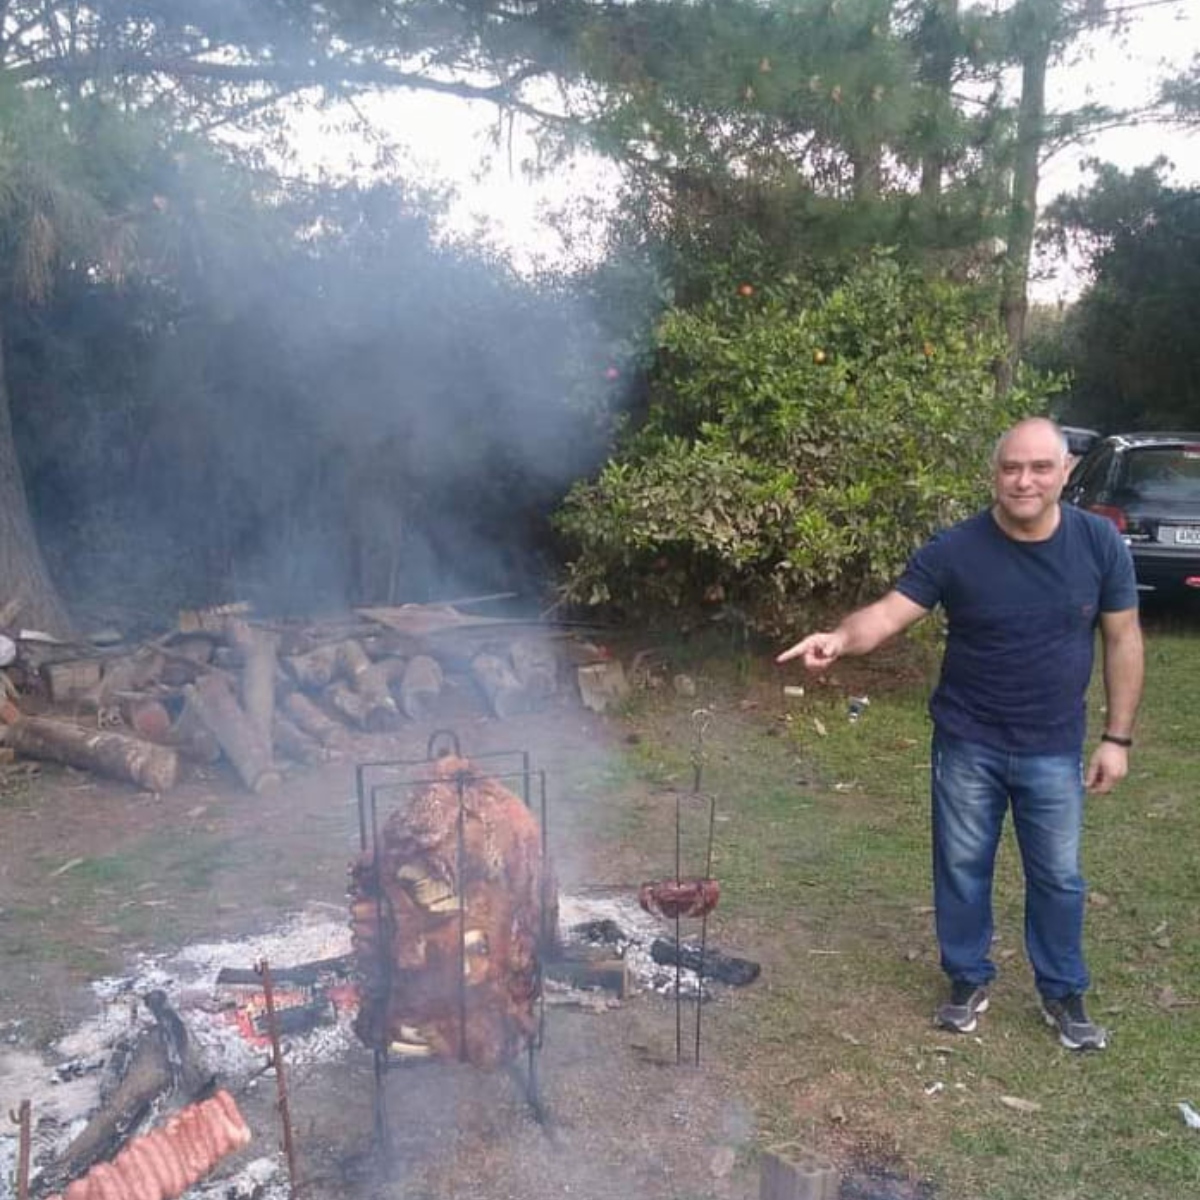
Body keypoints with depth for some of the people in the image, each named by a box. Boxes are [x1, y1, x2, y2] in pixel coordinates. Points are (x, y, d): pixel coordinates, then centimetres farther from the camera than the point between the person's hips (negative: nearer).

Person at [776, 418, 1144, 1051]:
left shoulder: (1100, 542, -10)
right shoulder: (955, 549, -15)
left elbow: (1123, 639, -2)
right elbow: (890, 612, -21)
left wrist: (1116, 737, -3)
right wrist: (840, 638, -44)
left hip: (1054, 749, 1)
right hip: (968, 744, -1)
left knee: (1058, 877, 15)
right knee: (962, 870, 13)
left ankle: (1063, 992, 36)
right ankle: (968, 981, 34)